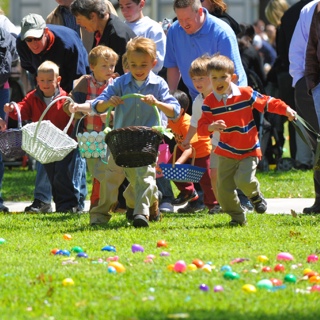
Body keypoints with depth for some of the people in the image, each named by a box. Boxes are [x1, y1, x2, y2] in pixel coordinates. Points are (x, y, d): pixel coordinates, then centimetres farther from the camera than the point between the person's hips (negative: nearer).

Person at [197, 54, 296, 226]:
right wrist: (211, 127, -34)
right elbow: (201, 127, -12)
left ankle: (255, 195, 13)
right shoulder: (209, 102, -6)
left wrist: (286, 109, -13)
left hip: (249, 151, -2)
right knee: (223, 189, -1)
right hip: (226, 152, 2)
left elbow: (267, 102, 0)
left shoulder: (246, 94, -9)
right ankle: (237, 217, 19)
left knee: (244, 180, -22)